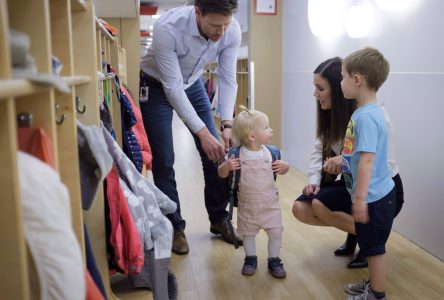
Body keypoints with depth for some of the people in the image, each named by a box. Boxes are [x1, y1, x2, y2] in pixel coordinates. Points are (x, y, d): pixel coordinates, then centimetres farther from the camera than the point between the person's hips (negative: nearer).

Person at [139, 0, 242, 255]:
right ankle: (175, 227, 11)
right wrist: (201, 132, -37)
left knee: (215, 153, -1)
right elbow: (172, 88, -34)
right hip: (157, 87, -4)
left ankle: (219, 219, 17)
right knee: (164, 161, -5)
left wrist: (227, 124, -28)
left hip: (192, 84, 4)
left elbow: (228, 80, -16)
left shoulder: (232, 31, -24)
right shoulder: (168, 28, -37)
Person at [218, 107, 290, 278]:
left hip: (270, 203, 1)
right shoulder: (237, 154, -14)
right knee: (248, 233, 14)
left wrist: (284, 167, -16)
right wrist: (226, 166, -27)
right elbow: (222, 174, -6)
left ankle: (274, 260, 24)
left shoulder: (270, 152, -8)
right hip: (247, 205, -1)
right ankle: (251, 259, 35)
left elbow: (280, 169, 6)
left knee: (275, 232, 3)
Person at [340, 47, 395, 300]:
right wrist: (341, 160, 30)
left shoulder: (366, 116, -24)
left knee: (374, 246, 7)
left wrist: (360, 198, -25)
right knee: (370, 244, 22)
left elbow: (367, 159, -27)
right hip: (375, 194, 9)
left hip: (374, 197, -9)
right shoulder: (367, 111, 6)